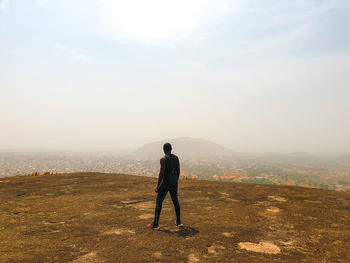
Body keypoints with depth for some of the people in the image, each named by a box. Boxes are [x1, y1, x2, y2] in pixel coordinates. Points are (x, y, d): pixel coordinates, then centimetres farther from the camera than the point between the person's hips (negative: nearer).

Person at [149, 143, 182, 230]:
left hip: (166, 181, -6)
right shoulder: (176, 157, 4)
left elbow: (161, 173, -19)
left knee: (158, 202, 3)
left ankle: (155, 224, 4)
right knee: (175, 200, 19)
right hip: (174, 181, 6)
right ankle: (178, 221, 27)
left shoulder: (163, 159, -16)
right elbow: (178, 171, 9)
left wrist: (158, 186, -14)